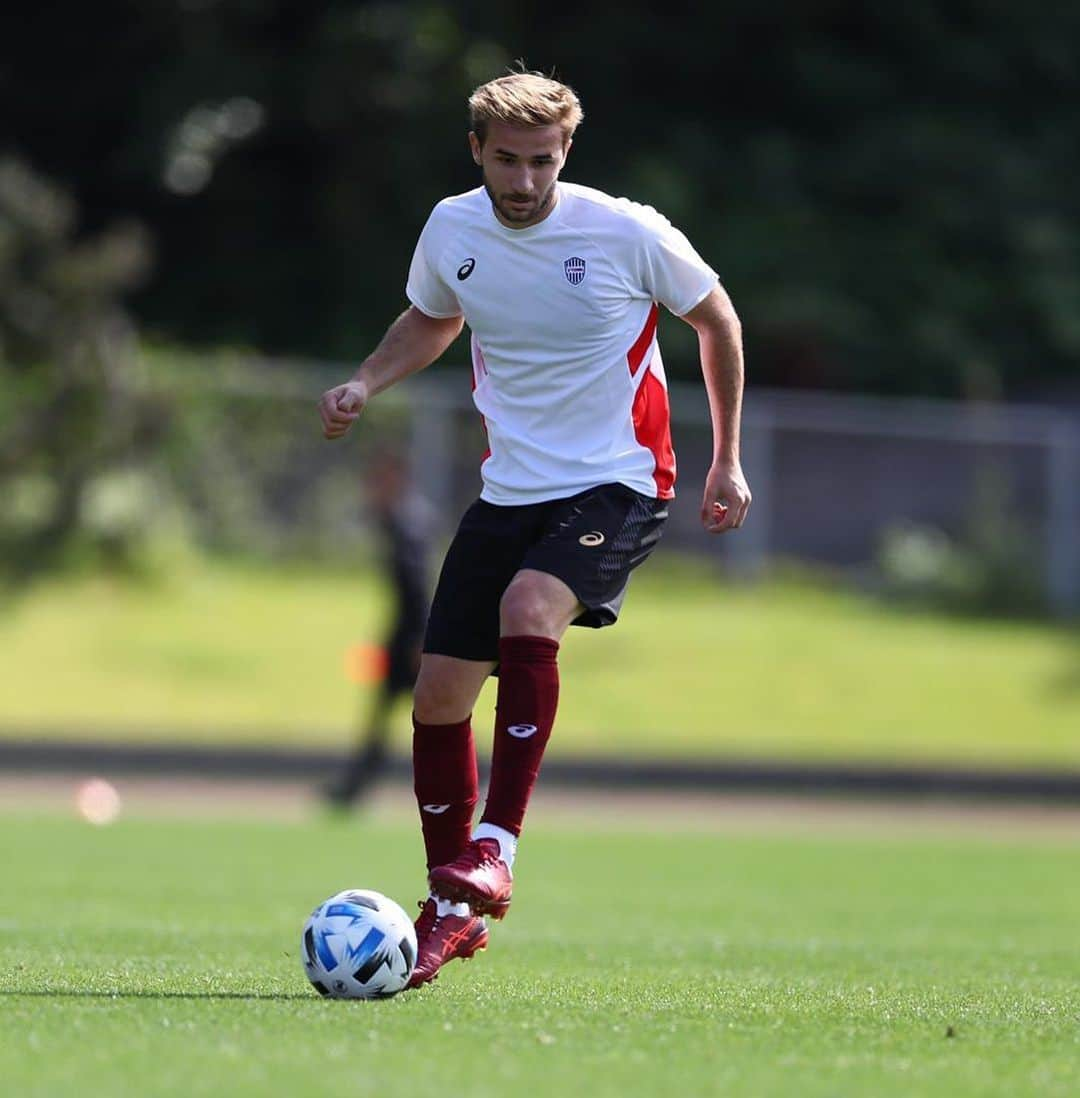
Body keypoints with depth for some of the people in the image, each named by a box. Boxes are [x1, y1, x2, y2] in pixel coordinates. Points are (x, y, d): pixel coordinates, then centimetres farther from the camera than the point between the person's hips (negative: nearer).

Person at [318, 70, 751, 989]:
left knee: (527, 611, -33)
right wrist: (367, 384, 1)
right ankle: (453, 912, 18)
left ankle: (493, 854, -32)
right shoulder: (452, 229, -1)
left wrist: (727, 462, 6)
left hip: (618, 486, -5)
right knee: (439, 695, 0)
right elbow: (430, 321, 21)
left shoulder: (627, 233, -13)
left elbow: (716, 319, 4)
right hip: (510, 490, 5)